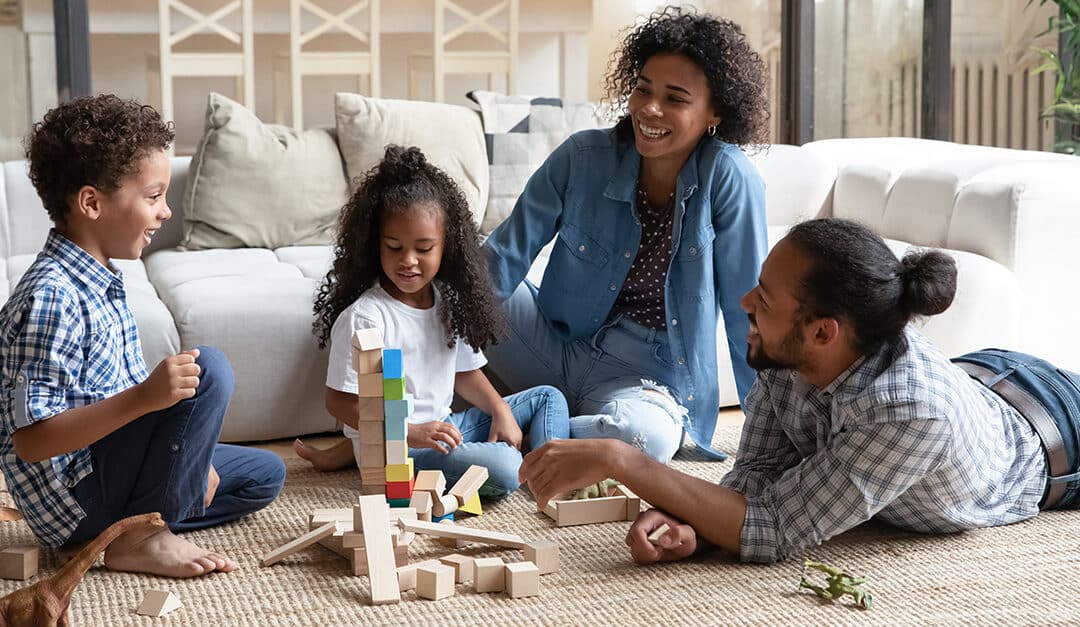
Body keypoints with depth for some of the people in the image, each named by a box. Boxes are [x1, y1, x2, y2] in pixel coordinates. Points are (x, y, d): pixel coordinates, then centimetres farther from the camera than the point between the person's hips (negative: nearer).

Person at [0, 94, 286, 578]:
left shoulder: (99, 283, 8)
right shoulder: (51, 298, -23)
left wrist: (189, 454, 7)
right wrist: (143, 397, -35)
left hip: (107, 472, 10)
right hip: (74, 497, -10)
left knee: (265, 475, 21)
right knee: (208, 369, -24)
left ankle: (125, 527, 6)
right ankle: (143, 537, -14)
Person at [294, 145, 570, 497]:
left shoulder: (449, 302, 8)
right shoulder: (363, 316, -15)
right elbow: (340, 401, -14)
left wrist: (501, 411, 0)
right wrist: (410, 433, -22)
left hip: (444, 428, 9)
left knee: (548, 398, 11)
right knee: (503, 470, -30)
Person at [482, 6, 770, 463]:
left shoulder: (729, 180, -16)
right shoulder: (583, 156, -8)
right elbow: (506, 255, -7)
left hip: (643, 377, -2)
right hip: (552, 343, 3)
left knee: (649, 438, -39)